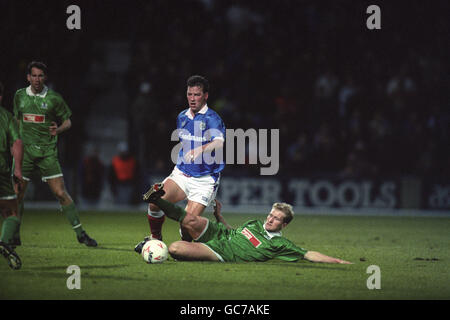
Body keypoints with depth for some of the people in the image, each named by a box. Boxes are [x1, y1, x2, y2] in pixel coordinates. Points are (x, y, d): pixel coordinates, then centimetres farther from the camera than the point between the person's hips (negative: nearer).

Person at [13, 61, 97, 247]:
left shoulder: (54, 99, -2)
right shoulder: (20, 96, 7)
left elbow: (67, 121, 7)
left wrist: (58, 130, -14)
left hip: (47, 152, -2)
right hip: (25, 150, 2)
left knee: (61, 193, -9)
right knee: (17, 195, 0)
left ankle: (80, 233, -2)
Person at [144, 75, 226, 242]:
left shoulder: (212, 118, -12)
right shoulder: (182, 117, 10)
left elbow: (219, 143, -33)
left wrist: (200, 150, -51)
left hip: (204, 179, -5)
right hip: (181, 174, 5)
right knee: (155, 202, -17)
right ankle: (155, 239, 6)